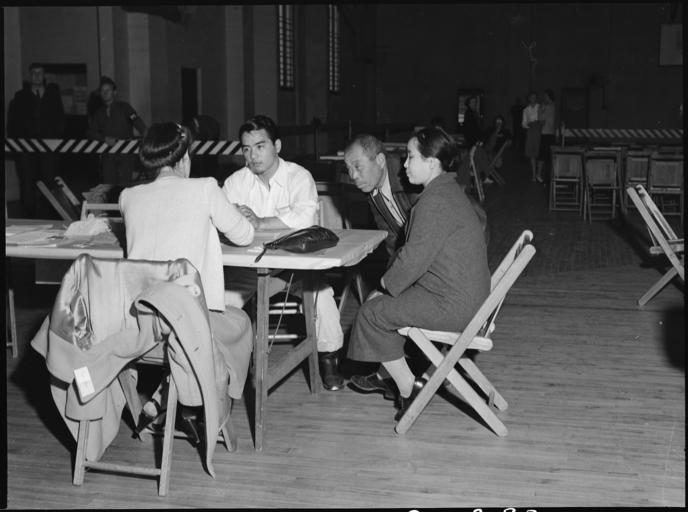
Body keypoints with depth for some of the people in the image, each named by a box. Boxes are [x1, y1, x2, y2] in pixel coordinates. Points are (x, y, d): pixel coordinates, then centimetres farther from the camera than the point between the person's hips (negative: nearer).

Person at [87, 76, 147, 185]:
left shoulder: (124, 107, 3)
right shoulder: (99, 112, 14)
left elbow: (137, 121, -12)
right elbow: (91, 132, 7)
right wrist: (105, 138, -13)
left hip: (126, 153, -3)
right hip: (108, 154, 4)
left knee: (124, 183, -14)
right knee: (108, 185, -3)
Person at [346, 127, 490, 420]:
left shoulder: (434, 202, -23)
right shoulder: (448, 190, 12)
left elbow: (414, 258, -23)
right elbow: (417, 251, 17)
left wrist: (387, 283, -6)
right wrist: (390, 280, 11)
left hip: (453, 305, -11)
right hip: (468, 295, 11)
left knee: (372, 313, -2)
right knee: (382, 301, 22)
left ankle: (408, 388, 5)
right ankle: (389, 372, 30)